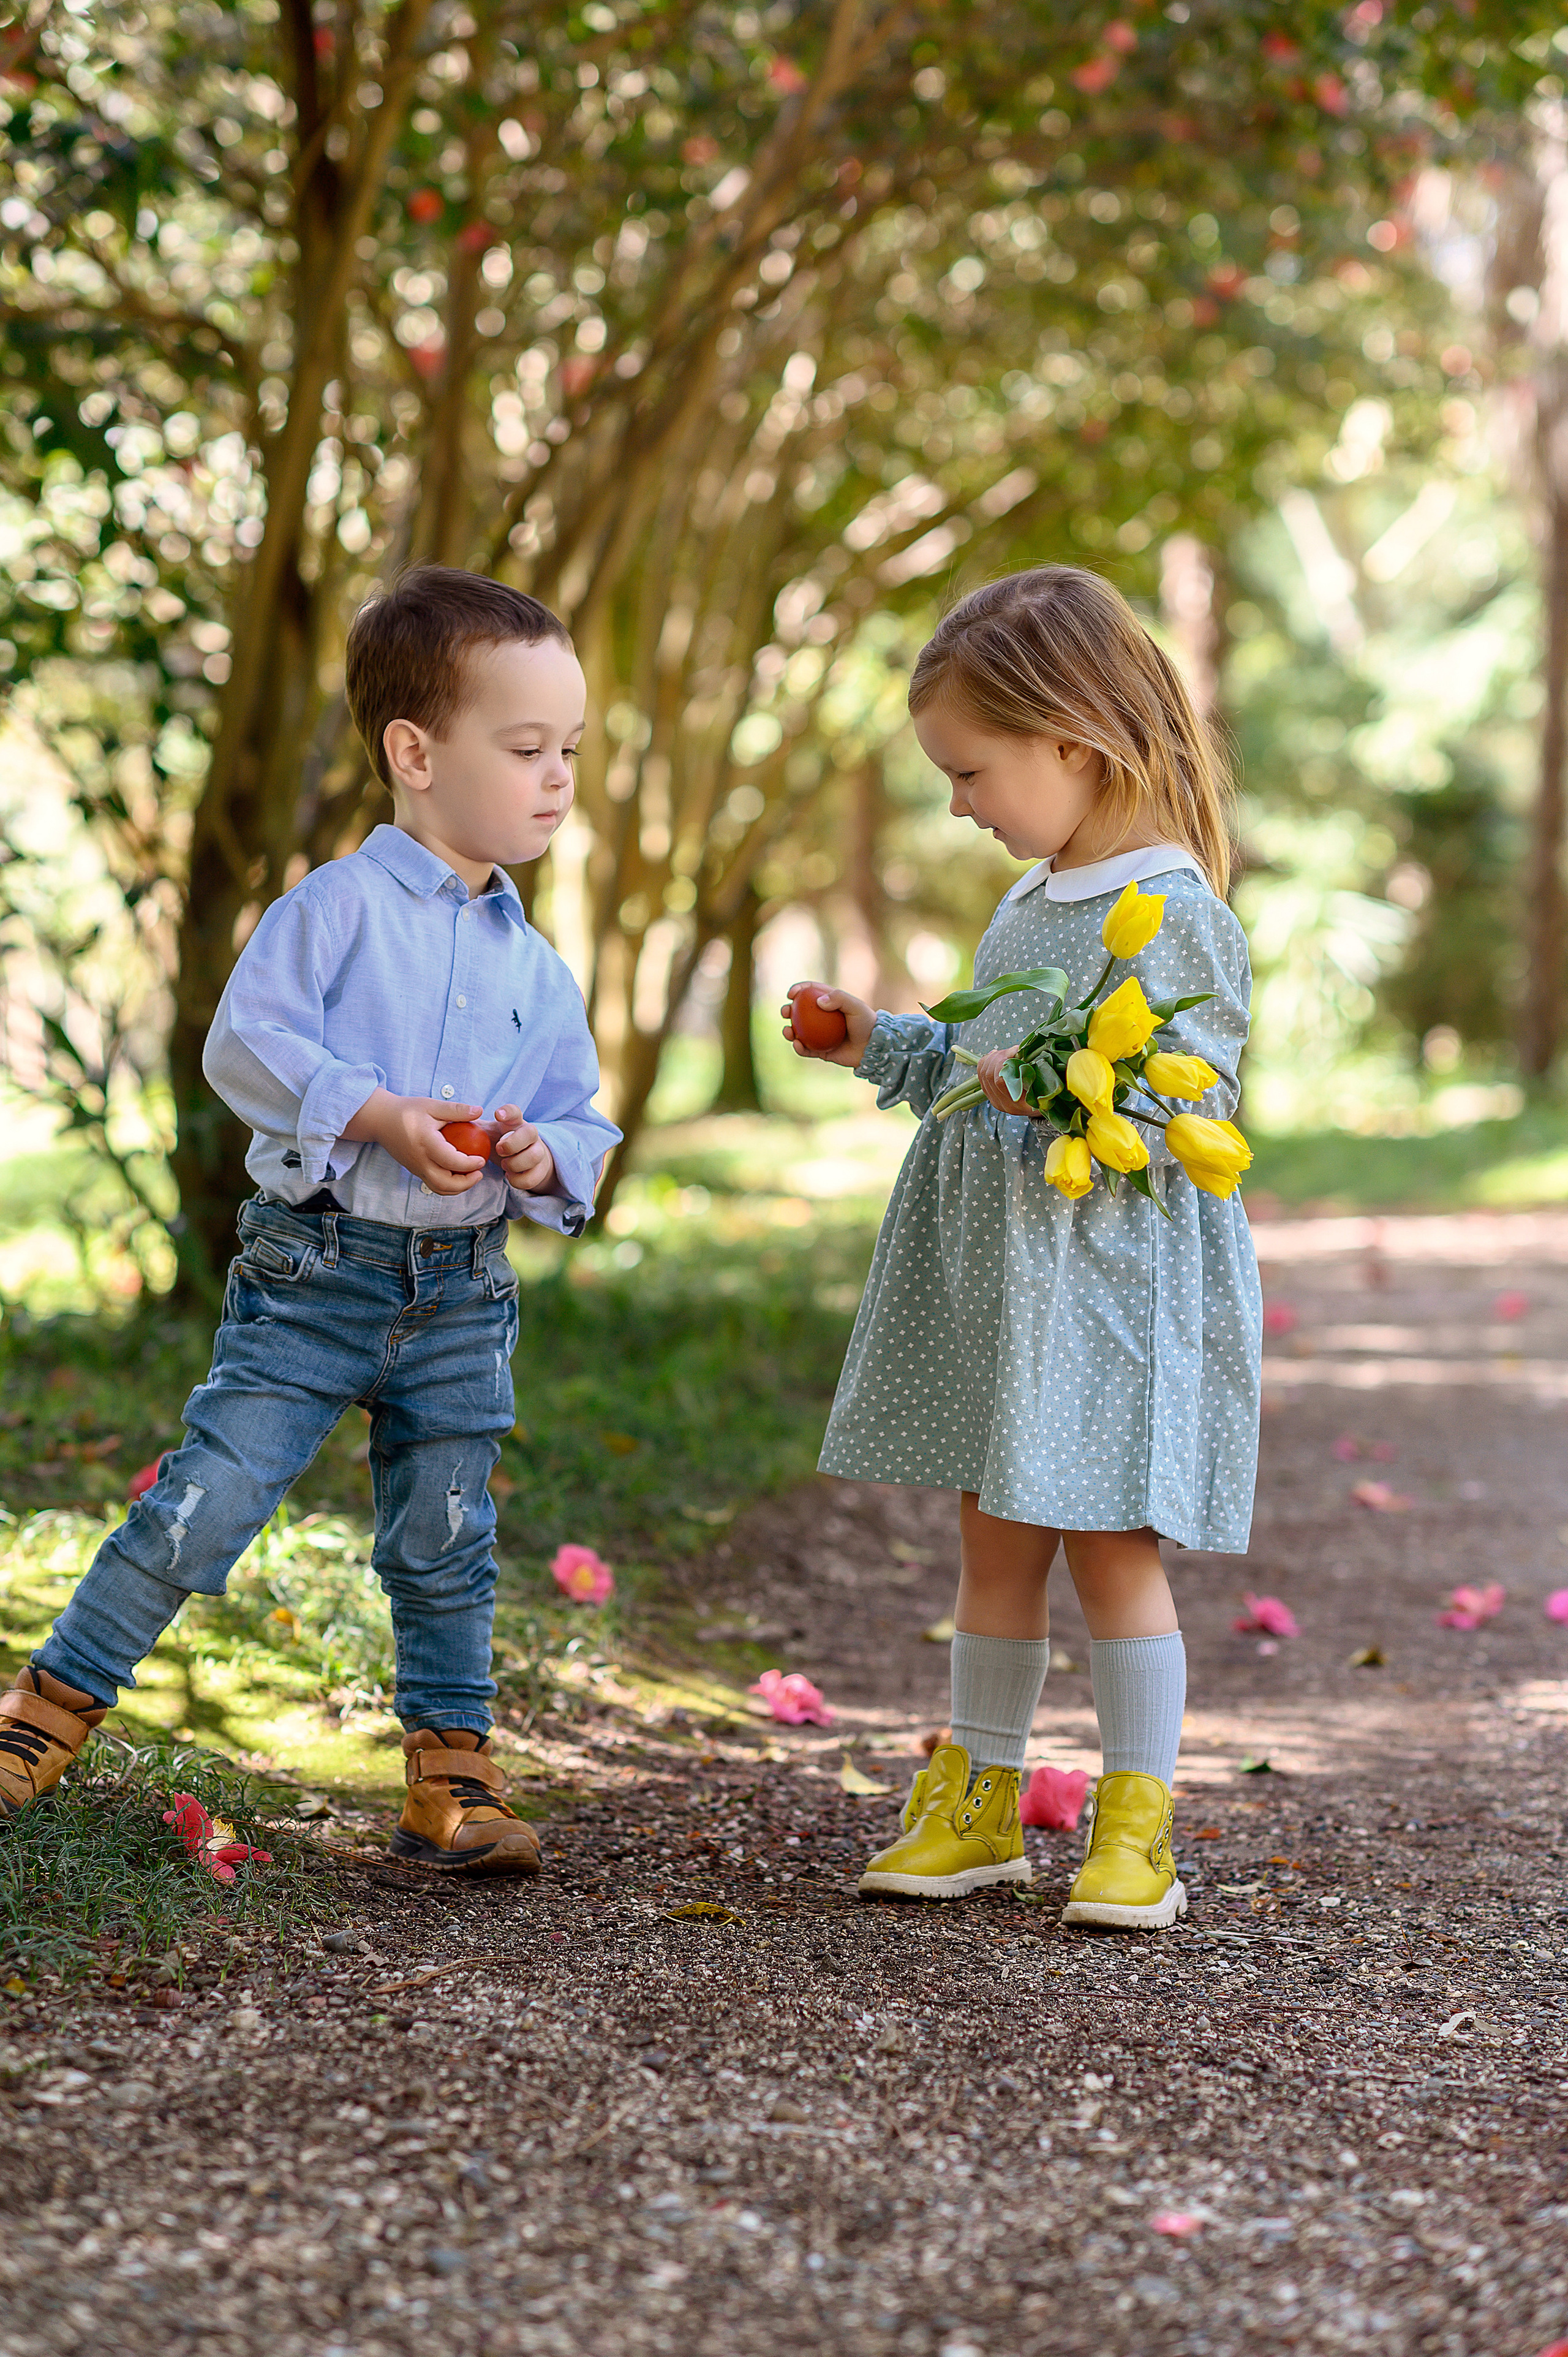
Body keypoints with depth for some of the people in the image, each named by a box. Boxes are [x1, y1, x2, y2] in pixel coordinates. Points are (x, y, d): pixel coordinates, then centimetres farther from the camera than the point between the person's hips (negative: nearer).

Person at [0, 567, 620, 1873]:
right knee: (207, 1502, -7)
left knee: (447, 1543, 8)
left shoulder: (536, 968, 11)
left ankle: (452, 1777, 18)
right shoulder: (337, 906, -6)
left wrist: (545, 1160, -8)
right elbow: (245, 1042, -12)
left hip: (461, 1296, 5)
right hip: (314, 1267, -4)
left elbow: (582, 1121, 14)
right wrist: (382, 1116, -20)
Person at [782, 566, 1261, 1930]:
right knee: (995, 1545, 11)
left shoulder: (1177, 916, -14)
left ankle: (1137, 1826, 8)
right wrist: (882, 1045, 18)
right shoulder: (1029, 908, 14)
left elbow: (1197, 1100, -18)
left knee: (1109, 1547, -3)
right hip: (996, 1271, 8)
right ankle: (977, 1805, 20)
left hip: (1116, 1276, -8)